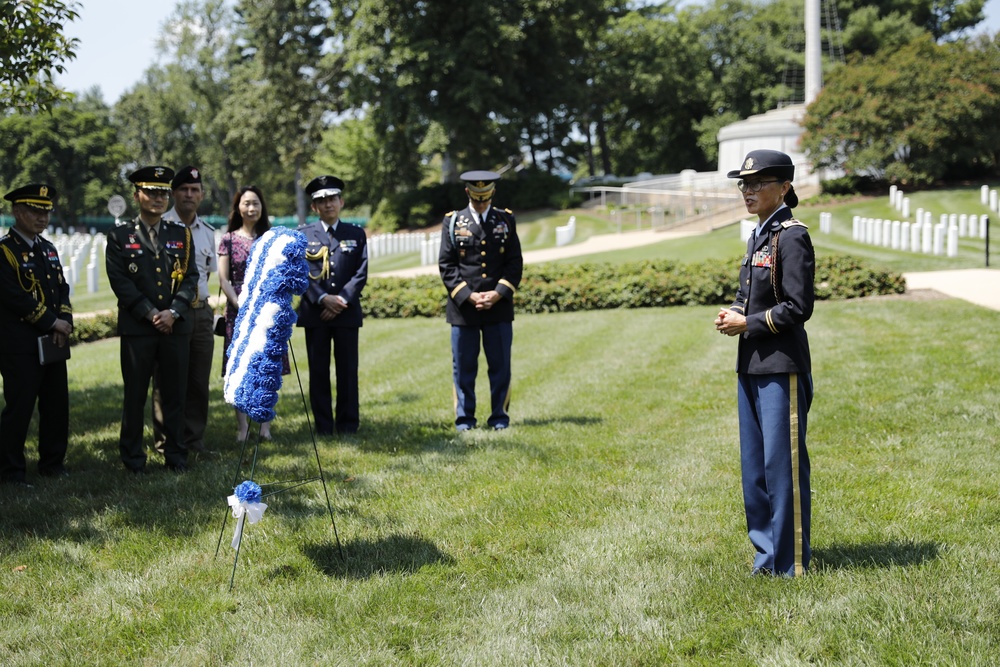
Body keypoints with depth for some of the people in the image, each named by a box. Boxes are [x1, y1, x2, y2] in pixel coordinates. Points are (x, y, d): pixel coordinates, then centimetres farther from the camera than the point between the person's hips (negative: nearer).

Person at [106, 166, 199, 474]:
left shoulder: (181, 234, 10)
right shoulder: (120, 235, 3)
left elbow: (191, 277, 5)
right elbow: (120, 280, -4)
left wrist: (173, 312, -10)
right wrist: (150, 313, -12)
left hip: (176, 326, 2)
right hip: (136, 327, -2)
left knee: (175, 393, 6)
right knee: (135, 394, 3)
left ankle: (176, 455, 15)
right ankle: (133, 457, 13)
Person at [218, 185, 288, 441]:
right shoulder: (228, 239, 4)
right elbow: (223, 279, 0)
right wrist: (241, 306, -11)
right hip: (238, 308, -1)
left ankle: (266, 427, 6)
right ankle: (242, 427, 3)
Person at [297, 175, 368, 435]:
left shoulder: (356, 234, 9)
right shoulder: (303, 235, 8)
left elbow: (361, 273, 2)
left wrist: (342, 300, -12)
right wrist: (323, 299, -13)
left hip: (347, 313, 0)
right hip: (314, 313, 0)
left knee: (348, 370, 2)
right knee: (318, 371, 2)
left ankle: (348, 424, 8)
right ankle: (323, 425, 7)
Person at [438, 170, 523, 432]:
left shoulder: (506, 221, 9)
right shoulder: (453, 222, 5)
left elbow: (515, 263, 5)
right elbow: (446, 265, 1)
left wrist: (498, 293, -9)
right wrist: (467, 295, -10)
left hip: (499, 306, 1)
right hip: (463, 307, -1)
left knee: (500, 365, 4)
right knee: (463, 366, 3)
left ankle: (499, 417, 13)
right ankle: (464, 418, 12)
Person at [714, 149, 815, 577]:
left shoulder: (792, 237, -12)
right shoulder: (758, 235, 15)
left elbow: (798, 307, -17)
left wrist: (747, 324, -14)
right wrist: (733, 314, 3)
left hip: (782, 367, -9)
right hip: (751, 366, 9)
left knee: (783, 463, -3)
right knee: (754, 465, 13)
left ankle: (792, 562, 5)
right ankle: (767, 554, 23)